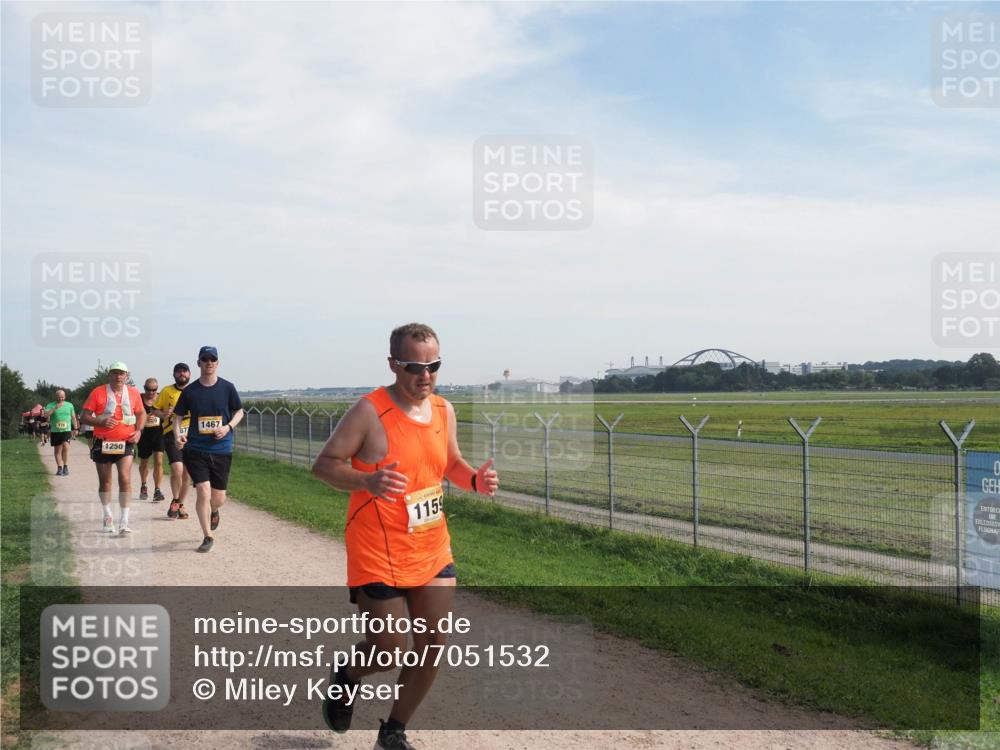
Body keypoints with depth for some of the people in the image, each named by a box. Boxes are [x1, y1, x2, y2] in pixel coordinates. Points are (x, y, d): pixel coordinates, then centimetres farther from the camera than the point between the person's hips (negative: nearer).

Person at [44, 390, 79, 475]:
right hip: (55, 431, 1)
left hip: (67, 430, -1)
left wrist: (75, 428, 16)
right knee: (57, 450, 6)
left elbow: (73, 417, 16)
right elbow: (46, 415, -13)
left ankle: (66, 466, -14)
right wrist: (55, 408, -22)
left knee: (66, 446, -19)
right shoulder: (50, 405, 2)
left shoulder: (70, 405, 9)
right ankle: (59, 468, 16)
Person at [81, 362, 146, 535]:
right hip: (103, 443, 0)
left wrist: (138, 431, 1)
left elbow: (141, 413, 18)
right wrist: (100, 422, -22)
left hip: (126, 443, 0)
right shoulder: (98, 392, -3)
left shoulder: (133, 393, 4)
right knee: (104, 482, 13)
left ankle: (124, 522, -12)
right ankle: (108, 516, 34)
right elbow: (85, 416, -3)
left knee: (125, 479, -14)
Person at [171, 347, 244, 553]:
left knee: (219, 498, 7)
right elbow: (178, 416, 7)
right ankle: (207, 537, 5)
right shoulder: (189, 391, -1)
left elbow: (239, 411, 9)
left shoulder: (227, 388, 0)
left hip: (222, 450, 1)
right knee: (203, 492, -12)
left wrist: (228, 427, -9)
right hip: (195, 450, -1)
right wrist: (177, 435, -13)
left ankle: (213, 512, 45)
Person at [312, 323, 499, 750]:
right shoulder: (370, 411, -15)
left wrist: (475, 480, -5)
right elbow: (323, 465, -13)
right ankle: (346, 676, 36)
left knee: (433, 645, 7)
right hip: (379, 554, -6)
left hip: (432, 550, 6)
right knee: (391, 649, 0)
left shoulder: (443, 410, 4)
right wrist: (368, 481, -32)